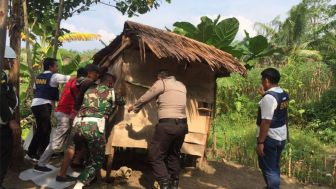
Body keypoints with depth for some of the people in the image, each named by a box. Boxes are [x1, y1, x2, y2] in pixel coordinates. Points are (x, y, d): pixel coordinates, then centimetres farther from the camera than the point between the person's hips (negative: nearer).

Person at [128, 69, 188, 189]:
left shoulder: (161, 83, 1)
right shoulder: (182, 86, 18)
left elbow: (144, 99, 8)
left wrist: (134, 107, 27)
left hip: (167, 125, -7)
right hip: (182, 125, 7)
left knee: (155, 156, 1)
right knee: (174, 155, 21)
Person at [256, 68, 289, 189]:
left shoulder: (269, 97, -23)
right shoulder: (284, 94, 6)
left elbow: (266, 122, -26)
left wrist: (260, 142, -22)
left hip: (270, 139, -9)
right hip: (281, 137, 9)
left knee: (268, 169, 4)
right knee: (274, 167, 22)